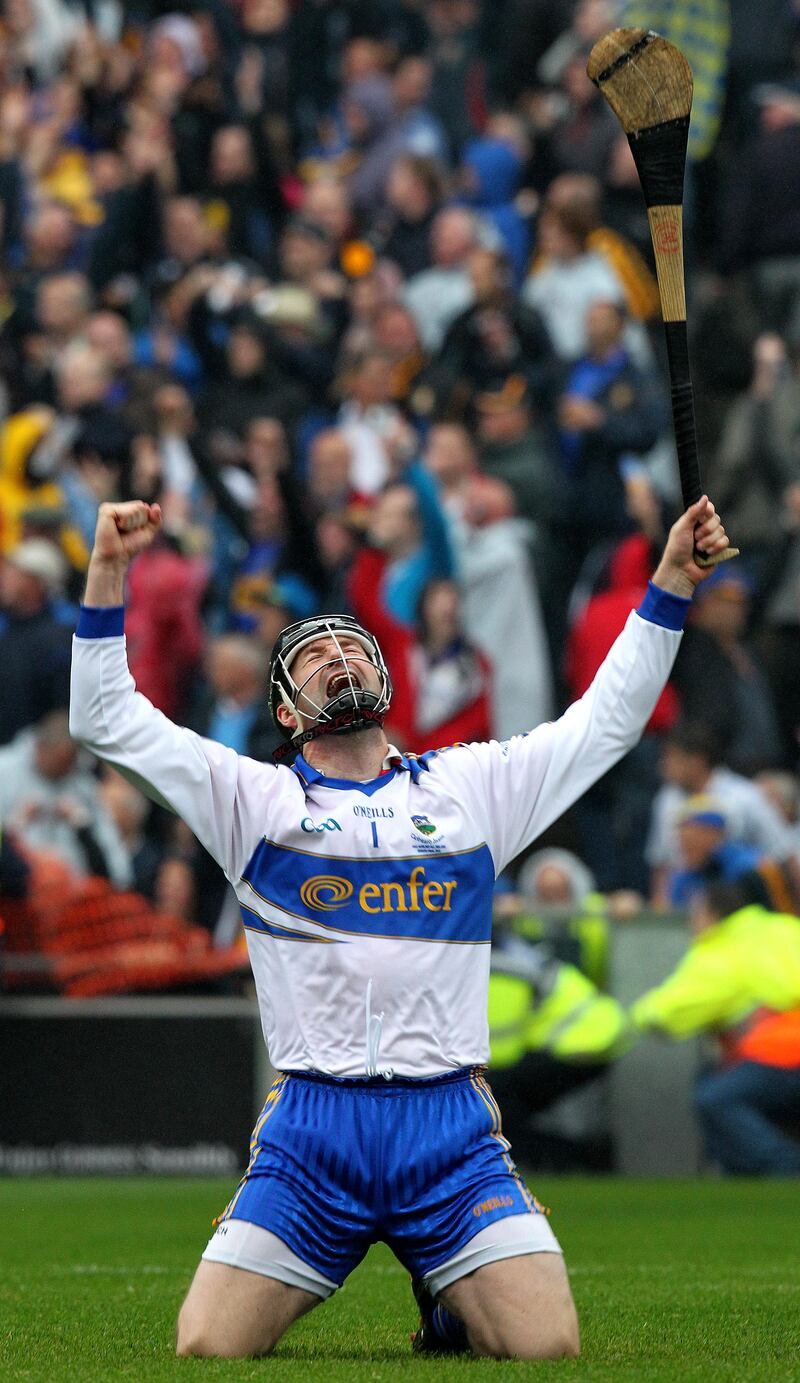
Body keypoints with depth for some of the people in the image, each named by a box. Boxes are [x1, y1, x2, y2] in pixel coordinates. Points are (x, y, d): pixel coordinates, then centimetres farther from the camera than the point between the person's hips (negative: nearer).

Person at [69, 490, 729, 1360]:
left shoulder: (470, 787, 15)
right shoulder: (256, 799, 10)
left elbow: (609, 719, 18)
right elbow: (108, 722, 5)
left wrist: (671, 579, 10)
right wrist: (107, 571, -4)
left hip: (453, 1132, 1)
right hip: (311, 1127, -1)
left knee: (547, 1345, -15)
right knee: (208, 1349, -13)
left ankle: (452, 1305, 21)